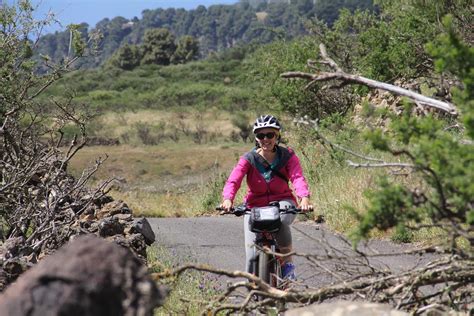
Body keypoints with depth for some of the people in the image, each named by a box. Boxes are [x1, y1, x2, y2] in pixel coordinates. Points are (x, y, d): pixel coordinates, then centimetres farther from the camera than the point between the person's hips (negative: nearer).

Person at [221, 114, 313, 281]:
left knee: (281, 219, -38)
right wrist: (228, 199, -47)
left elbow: (298, 178, -24)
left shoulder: (287, 156, -8)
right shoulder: (249, 159, -11)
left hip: (282, 202, -1)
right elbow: (233, 180, -25)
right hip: (255, 206, 1)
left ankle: (288, 263, -17)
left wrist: (304, 198, -45)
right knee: (252, 255, -9)